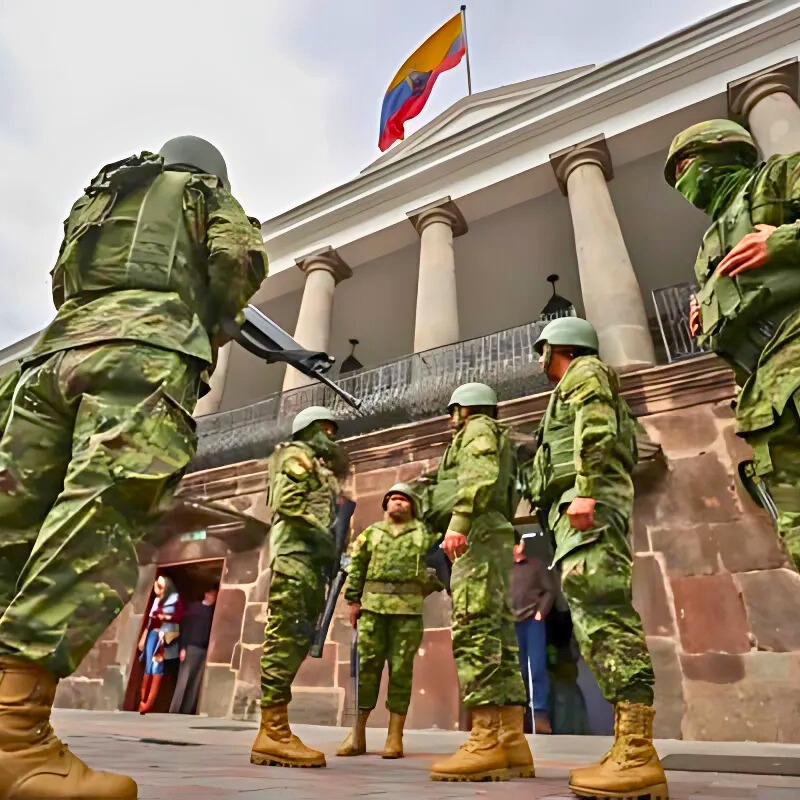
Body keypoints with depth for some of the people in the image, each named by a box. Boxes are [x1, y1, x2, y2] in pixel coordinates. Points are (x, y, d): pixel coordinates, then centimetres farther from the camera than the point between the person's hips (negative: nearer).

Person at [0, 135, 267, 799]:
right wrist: (211, 326, 17)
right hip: (147, 351, -6)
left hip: (59, 350, 7)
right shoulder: (208, 195, 23)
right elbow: (242, 256, 3)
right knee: (99, 529, -20)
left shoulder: (97, 194, 39)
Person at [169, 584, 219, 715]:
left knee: (197, 682, 3)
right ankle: (174, 710, 8)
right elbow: (185, 627, 1)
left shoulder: (215, 611, 9)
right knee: (183, 680, 1)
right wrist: (183, 647, -7)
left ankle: (187, 711, 9)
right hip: (191, 647, -1)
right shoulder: (194, 607, 7)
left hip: (206, 650, 1)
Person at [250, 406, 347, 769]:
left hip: (312, 560, 9)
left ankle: (272, 732, 8)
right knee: (286, 638, -13)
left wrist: (331, 551, 12)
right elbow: (287, 504, -13)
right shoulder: (297, 456, 3)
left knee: (298, 641, 5)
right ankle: (274, 732, -12)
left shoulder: (321, 469, 29)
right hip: (294, 556, -9)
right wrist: (322, 535, -15)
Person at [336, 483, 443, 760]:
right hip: (373, 605, 1)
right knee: (367, 665, 3)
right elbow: (355, 568, 11)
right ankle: (358, 733, 12)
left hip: (408, 608, -1)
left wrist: (434, 586, -2)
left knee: (401, 669, 2)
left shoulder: (425, 533, 10)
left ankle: (395, 736, 9)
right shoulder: (371, 532, 13)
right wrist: (353, 601, 5)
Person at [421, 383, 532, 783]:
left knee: (474, 633, -16)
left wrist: (458, 522, -24)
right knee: (496, 635, 1)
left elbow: (480, 476, -15)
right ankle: (511, 742, -1)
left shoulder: (479, 429, 6)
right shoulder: (496, 445, 34)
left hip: (477, 536, -10)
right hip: (490, 540, 10)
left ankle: (488, 741, -18)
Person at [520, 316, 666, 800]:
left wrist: (583, 492, -24)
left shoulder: (585, 372, 7)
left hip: (590, 503, -10)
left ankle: (639, 754, -21)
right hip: (586, 510, 10)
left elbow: (596, 431, -12)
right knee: (597, 617, 2)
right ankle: (629, 750, 1)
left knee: (602, 614, -19)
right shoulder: (580, 389, 35)